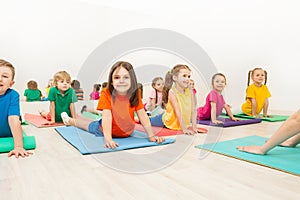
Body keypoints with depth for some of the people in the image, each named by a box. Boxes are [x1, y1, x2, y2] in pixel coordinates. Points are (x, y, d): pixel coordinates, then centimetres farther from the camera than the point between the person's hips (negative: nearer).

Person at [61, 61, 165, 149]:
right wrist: (108, 139, -49)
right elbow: (107, 116, -37)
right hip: (108, 129, -2)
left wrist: (151, 135, -28)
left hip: (127, 132, 2)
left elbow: (142, 114, -21)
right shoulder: (106, 93, -29)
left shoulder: (136, 93, -20)